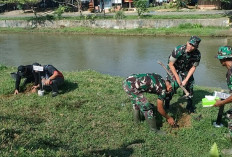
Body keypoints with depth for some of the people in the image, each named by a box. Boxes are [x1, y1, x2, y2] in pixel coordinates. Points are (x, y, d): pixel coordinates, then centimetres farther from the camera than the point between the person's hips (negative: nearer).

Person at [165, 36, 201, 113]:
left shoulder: (197, 54, -26)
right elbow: (171, 64, -25)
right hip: (174, 67, -3)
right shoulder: (178, 50, -36)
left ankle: (189, 105, 17)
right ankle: (166, 105, 13)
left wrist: (186, 80, -19)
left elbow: (193, 67, -13)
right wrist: (177, 78, -24)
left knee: (189, 85, -1)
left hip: (186, 69, 3)